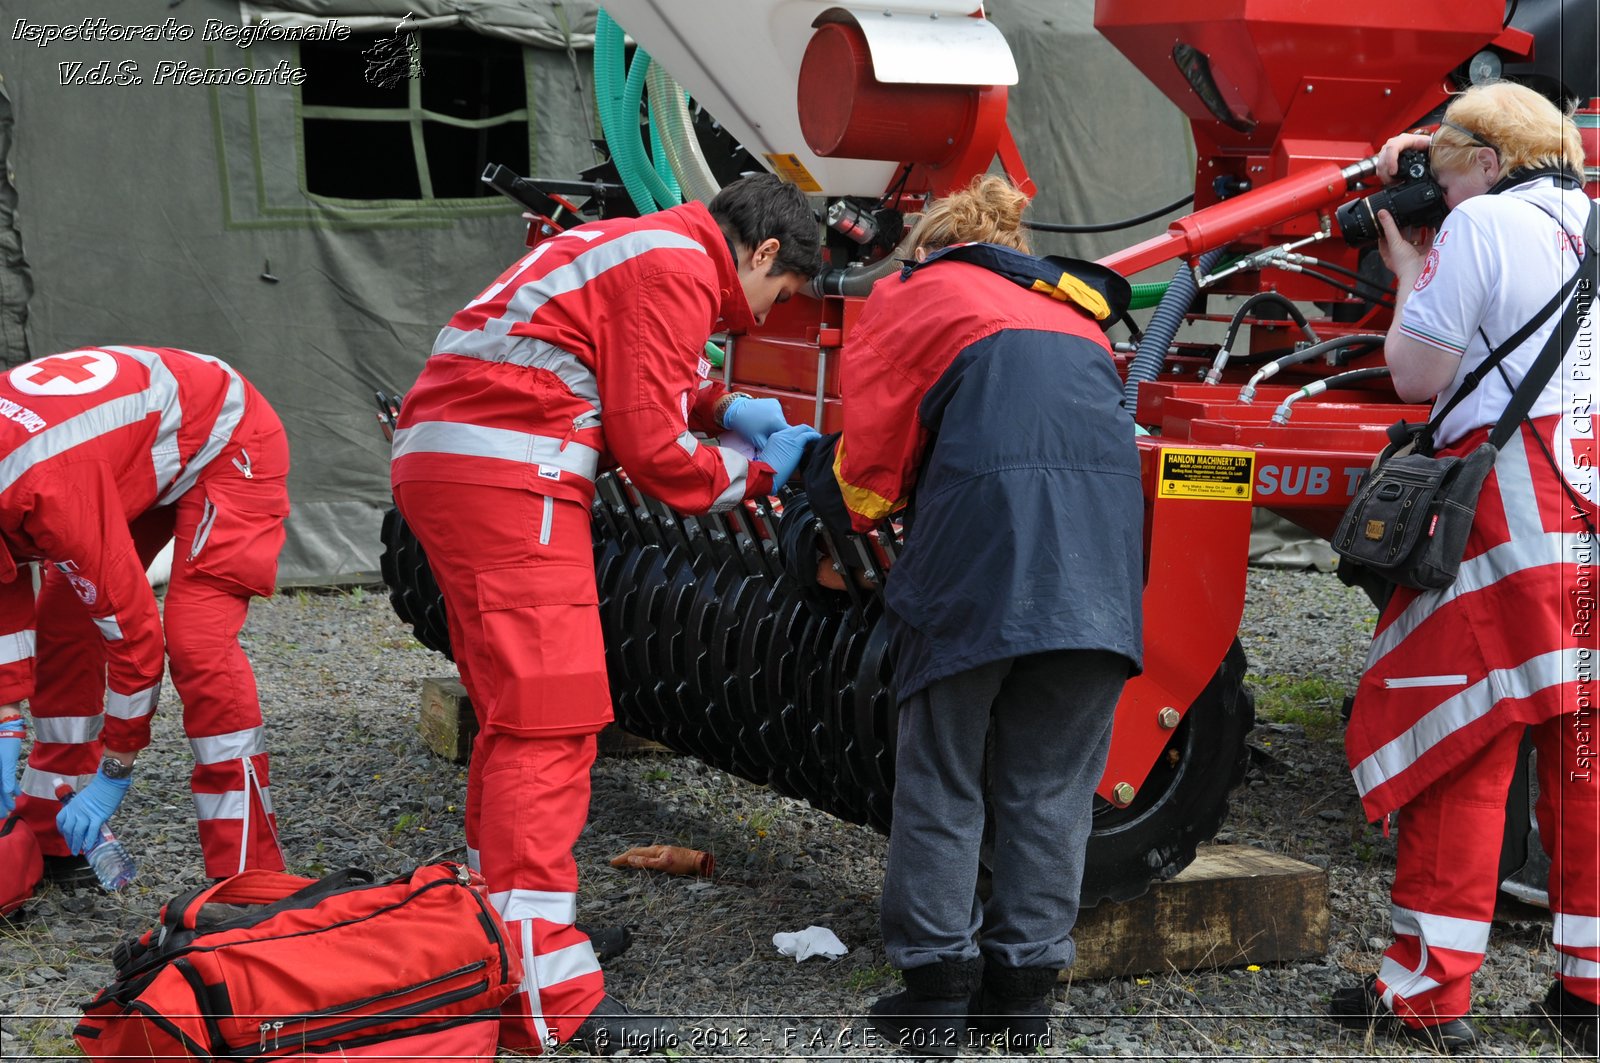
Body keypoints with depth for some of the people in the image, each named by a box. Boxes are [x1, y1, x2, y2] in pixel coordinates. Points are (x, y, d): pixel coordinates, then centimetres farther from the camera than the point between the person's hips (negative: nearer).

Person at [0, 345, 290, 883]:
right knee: (61, 622, 6)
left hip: (227, 446, -9)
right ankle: (52, 838, 16)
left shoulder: (49, 489, -38)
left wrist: (114, 775, -21)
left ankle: (249, 873, -18)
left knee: (197, 640, -22)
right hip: (147, 451, 9)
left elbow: (134, 630, -31)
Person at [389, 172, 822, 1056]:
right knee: (549, 723, -11)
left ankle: (496, 918, 31)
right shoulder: (678, 272, -8)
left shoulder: (645, 247, 22)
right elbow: (653, 450, -11)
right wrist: (758, 472, 5)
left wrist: (722, 404, 20)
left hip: (439, 457, 11)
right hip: (506, 478, -11)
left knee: (513, 712, 20)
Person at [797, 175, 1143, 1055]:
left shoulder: (910, 295, 18)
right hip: (1102, 535, 4)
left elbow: (867, 473, 12)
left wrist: (819, 465, 35)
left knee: (942, 775, 8)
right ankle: (1024, 987, 15)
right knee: (1050, 779, 12)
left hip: (982, 525, -4)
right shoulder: (1071, 306, 33)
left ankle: (935, 991, 11)